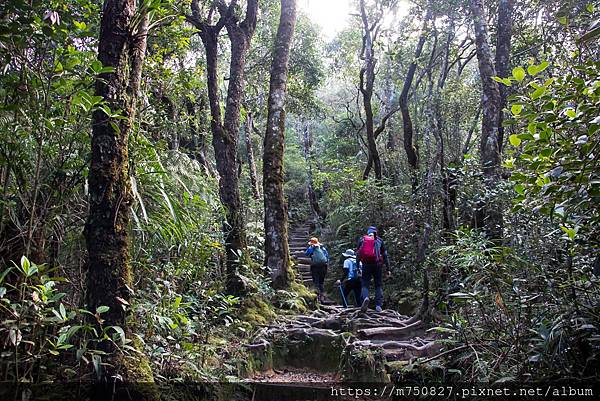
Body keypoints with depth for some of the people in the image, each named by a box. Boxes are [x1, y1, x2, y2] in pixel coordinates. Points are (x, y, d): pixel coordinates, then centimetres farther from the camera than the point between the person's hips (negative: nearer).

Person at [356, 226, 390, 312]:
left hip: (366, 265, 0)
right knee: (379, 285, 10)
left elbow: (358, 254, 9)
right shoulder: (379, 240, 11)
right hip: (377, 265, 0)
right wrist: (387, 268, 10)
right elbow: (385, 255, 8)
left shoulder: (362, 240, 12)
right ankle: (378, 305, -1)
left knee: (365, 284, 4)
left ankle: (365, 297, -26)